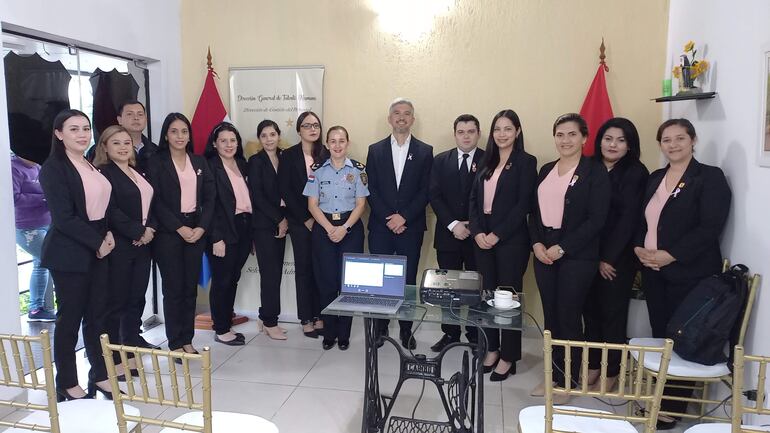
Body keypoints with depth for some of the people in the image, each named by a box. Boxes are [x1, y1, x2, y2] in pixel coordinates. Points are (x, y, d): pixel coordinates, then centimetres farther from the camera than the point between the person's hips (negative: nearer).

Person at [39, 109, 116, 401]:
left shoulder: (92, 165, 11)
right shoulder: (54, 168, -10)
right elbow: (64, 218, -16)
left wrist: (109, 233, 1)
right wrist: (98, 241, -12)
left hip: (98, 250, 6)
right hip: (69, 254, -6)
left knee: (98, 314, 11)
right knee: (70, 317, 4)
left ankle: (99, 376, 24)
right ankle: (67, 384, 19)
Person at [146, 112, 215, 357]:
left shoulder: (199, 162, 11)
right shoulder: (156, 163, -2)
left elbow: (209, 197, 6)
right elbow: (156, 201, -8)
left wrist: (201, 227, -6)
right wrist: (180, 228, -13)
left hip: (196, 231, 4)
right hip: (168, 232, -4)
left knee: (191, 287, 7)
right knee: (173, 288, 0)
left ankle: (187, 340, 16)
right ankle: (175, 343, 11)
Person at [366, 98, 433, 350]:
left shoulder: (425, 151, 4)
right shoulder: (375, 150, 7)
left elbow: (425, 191, -2)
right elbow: (371, 190, 1)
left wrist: (403, 217, -12)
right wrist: (389, 218, -9)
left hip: (411, 227, -1)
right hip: (381, 226, 1)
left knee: (408, 280, 5)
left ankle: (406, 331, 17)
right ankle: (380, 328, 18)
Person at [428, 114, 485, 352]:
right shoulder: (441, 161, 7)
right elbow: (435, 196, 0)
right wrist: (453, 225, -10)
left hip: (478, 235, -2)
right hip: (448, 234, 2)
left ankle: (475, 335, 20)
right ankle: (450, 333, 21)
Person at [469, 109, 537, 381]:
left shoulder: (525, 162, -4)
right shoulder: (487, 163, 14)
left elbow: (524, 204, -12)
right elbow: (474, 199, 10)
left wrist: (497, 235, -15)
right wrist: (477, 232, -5)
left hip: (511, 239, -5)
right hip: (482, 238, 5)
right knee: (488, 294, 10)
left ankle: (508, 357, 14)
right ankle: (492, 349, 23)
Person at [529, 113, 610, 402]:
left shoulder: (595, 171, -6)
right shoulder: (546, 170, 12)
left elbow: (596, 219, -12)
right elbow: (534, 212, 12)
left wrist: (561, 247, -15)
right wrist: (537, 243, -4)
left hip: (577, 256, -5)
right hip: (544, 253, 5)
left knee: (569, 318, 3)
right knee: (550, 316, 11)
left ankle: (566, 382, 18)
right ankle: (553, 375, 25)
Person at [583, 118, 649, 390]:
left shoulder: (636, 173, -5)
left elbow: (630, 218, -10)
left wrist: (608, 257, -12)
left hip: (618, 256, -4)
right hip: (588, 253, 4)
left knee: (613, 312, 5)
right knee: (590, 309, 9)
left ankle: (612, 371, 20)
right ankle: (593, 364, 24)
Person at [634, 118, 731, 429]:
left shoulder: (710, 177, -6)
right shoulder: (654, 178, 14)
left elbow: (710, 227, -15)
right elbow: (642, 220, 15)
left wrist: (670, 255, -19)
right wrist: (639, 248, -4)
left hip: (689, 272, -5)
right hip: (653, 271, 5)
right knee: (660, 334, 10)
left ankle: (674, 407, 16)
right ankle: (659, 396, 24)